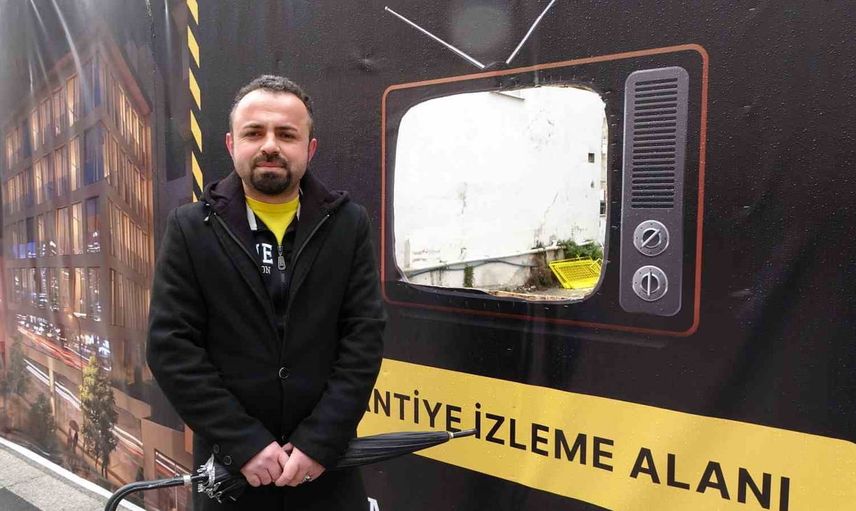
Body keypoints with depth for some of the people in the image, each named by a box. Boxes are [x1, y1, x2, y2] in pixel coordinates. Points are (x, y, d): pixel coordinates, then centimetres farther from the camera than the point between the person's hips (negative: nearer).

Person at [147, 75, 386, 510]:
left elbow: (365, 336, -6)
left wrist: (320, 442, -13)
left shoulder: (347, 224, -1)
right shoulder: (191, 228, -3)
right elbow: (171, 347, -7)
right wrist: (244, 444, -13)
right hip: (231, 466, 0)